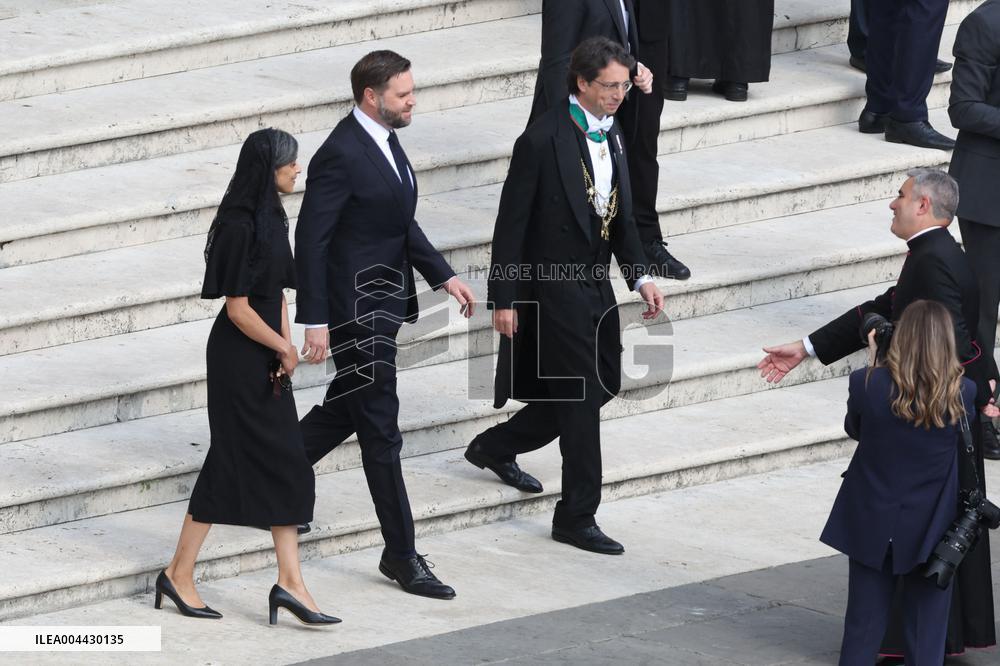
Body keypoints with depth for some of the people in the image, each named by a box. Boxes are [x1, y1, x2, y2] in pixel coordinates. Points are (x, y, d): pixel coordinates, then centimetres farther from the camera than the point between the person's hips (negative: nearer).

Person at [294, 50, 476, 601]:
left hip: (383, 302, 10)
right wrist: (314, 321, -21)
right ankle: (401, 555, 2)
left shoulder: (385, 142, 8)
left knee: (347, 407, 22)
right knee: (381, 431, -4)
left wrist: (442, 275, 10)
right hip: (353, 308, -10)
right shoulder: (341, 154, -21)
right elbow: (311, 239, -20)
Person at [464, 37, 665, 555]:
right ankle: (577, 517, 3)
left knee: (604, 382, 15)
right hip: (553, 285, -8)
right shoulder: (543, 140, -18)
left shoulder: (611, 135, 7)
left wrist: (640, 277, 3)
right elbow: (512, 223, -15)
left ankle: (496, 446, 35)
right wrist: (503, 299, -15)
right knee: (582, 395, -6)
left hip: (594, 281, 8)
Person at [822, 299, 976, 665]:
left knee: (863, 626, 12)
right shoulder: (963, 394, -16)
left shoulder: (868, 384, -15)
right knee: (927, 636, 9)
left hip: (872, 527, 1)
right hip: (931, 534, -1)